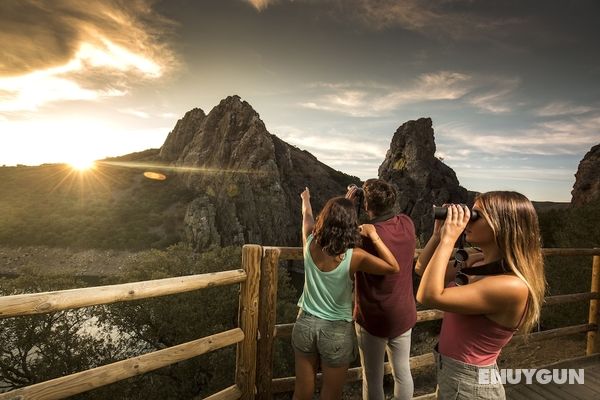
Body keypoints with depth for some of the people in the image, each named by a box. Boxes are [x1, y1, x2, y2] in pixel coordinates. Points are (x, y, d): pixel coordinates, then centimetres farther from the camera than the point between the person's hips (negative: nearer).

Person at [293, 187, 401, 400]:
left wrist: (306, 200, 32)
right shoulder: (354, 256, -21)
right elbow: (393, 267, -12)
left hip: (306, 323, 3)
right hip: (337, 330, -3)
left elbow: (307, 218, 11)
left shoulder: (311, 244, -11)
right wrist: (374, 236, -14)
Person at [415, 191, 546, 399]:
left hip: (470, 383, -7)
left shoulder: (511, 286, -28)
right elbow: (422, 269, 5)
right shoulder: (475, 262, -4)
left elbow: (429, 296, -33)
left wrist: (448, 238, -28)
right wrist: (439, 233, -8)